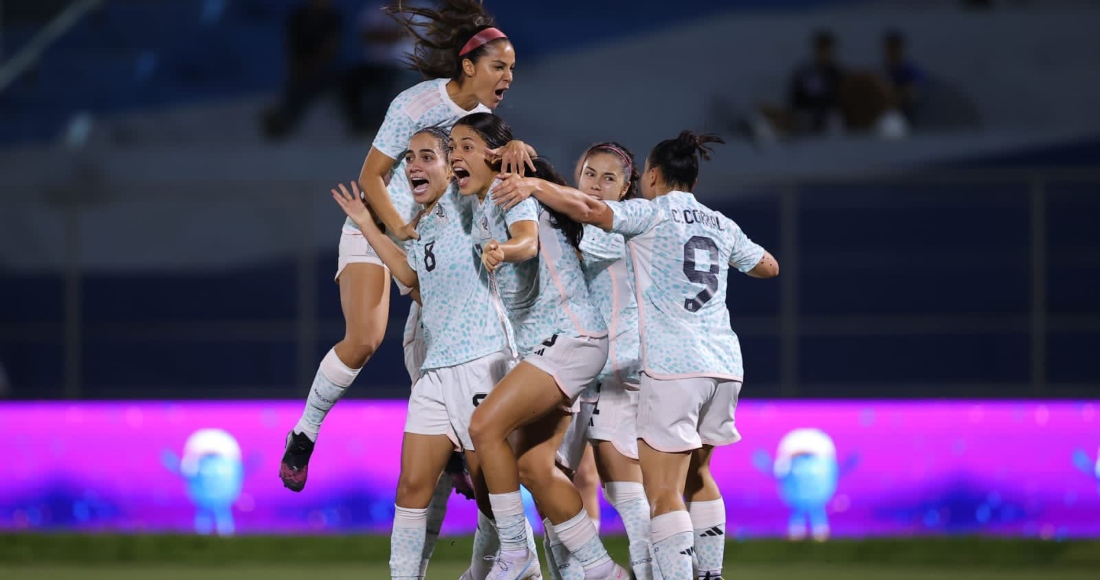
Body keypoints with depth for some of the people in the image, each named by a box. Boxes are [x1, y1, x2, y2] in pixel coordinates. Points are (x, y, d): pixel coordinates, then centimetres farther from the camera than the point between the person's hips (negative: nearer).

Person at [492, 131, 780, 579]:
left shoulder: (650, 214, 0)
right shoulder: (722, 226, 18)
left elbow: (589, 210, -18)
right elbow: (768, 266, 35)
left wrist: (534, 184, -12)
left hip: (672, 366, -7)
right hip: (724, 365, 7)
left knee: (663, 493, -10)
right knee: (696, 474, 24)